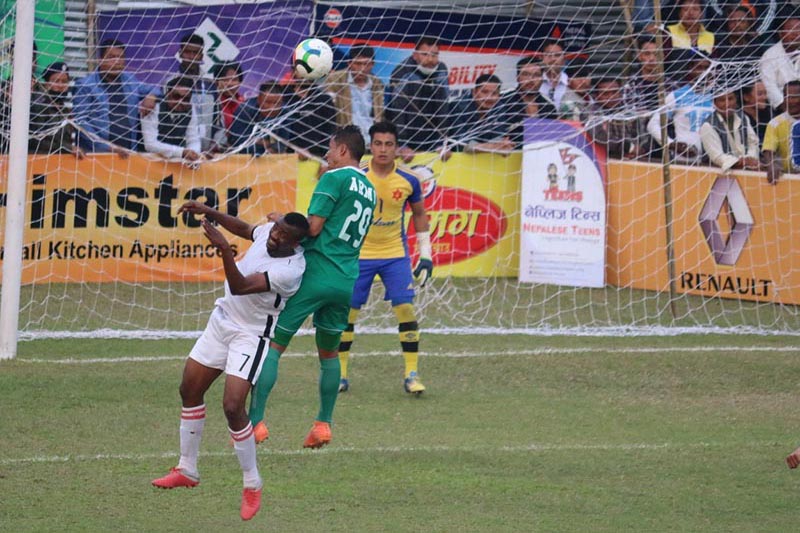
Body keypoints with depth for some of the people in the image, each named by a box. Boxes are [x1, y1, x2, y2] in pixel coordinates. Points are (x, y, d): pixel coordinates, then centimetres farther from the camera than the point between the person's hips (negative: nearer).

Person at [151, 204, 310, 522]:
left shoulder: (291, 269, -29)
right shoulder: (267, 232, -8)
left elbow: (240, 286, -35)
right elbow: (244, 228, 17)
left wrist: (224, 249, -46)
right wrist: (210, 213, 8)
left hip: (251, 335, -8)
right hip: (222, 319, 8)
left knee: (232, 406, -18)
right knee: (190, 389, 12)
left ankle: (252, 485, 1)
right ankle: (187, 470, 27)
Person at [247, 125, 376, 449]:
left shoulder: (334, 179, -7)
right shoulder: (369, 189, 17)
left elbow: (313, 227, -13)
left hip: (316, 273, -7)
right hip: (347, 281, 7)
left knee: (273, 345, -4)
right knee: (329, 352, 21)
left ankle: (255, 420, -10)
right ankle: (324, 423, 18)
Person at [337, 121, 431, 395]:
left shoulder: (408, 180, -6)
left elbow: (419, 213, 10)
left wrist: (426, 254, 6)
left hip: (396, 255, 0)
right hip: (358, 254, 0)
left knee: (406, 309, -9)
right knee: (347, 311, 1)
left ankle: (411, 374, -1)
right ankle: (340, 374, 14)